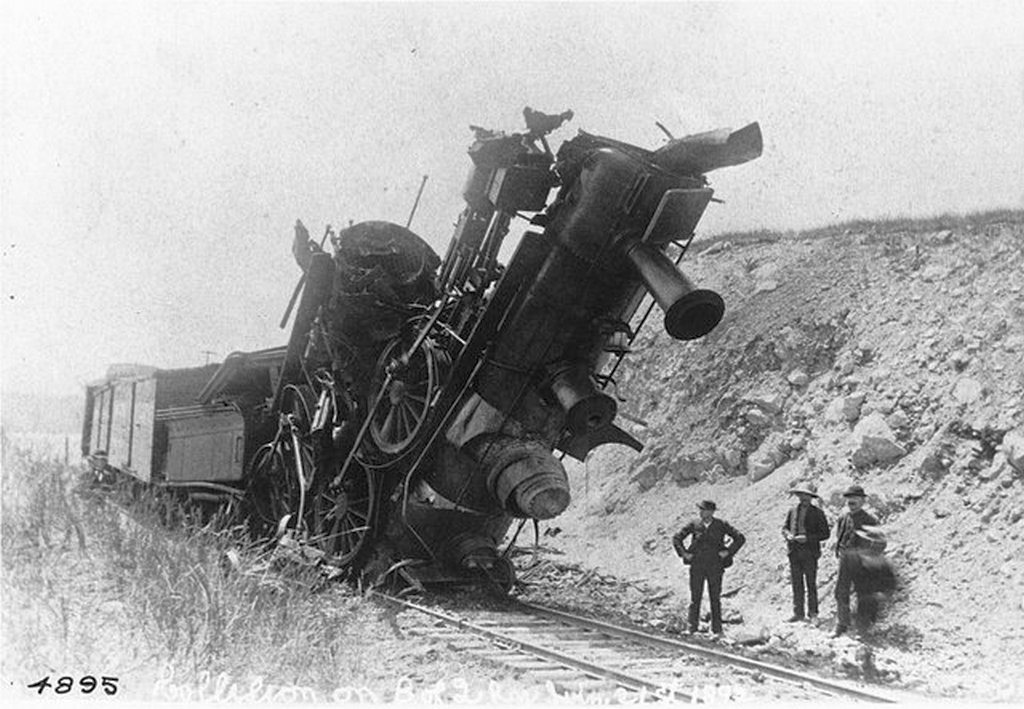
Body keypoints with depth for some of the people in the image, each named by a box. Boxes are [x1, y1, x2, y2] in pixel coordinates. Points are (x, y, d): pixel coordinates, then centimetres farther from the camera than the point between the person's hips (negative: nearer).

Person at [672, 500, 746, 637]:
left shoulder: (721, 525, -2)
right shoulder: (694, 525, 1)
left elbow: (740, 538, 0)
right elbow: (676, 538, 9)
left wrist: (728, 552, -5)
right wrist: (684, 553, 0)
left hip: (715, 567, -1)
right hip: (697, 566, 1)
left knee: (715, 598, 4)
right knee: (695, 598, 2)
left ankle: (717, 629, 12)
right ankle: (692, 628, 9)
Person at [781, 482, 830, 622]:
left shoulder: (817, 513, -2)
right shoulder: (792, 511, 10)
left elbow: (825, 534, -4)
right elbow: (784, 527, 16)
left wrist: (807, 538, -16)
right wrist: (788, 535, -6)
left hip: (810, 553, -3)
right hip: (794, 552, 3)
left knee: (811, 584, 3)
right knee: (796, 584, 4)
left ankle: (812, 613, 12)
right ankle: (798, 613, 8)